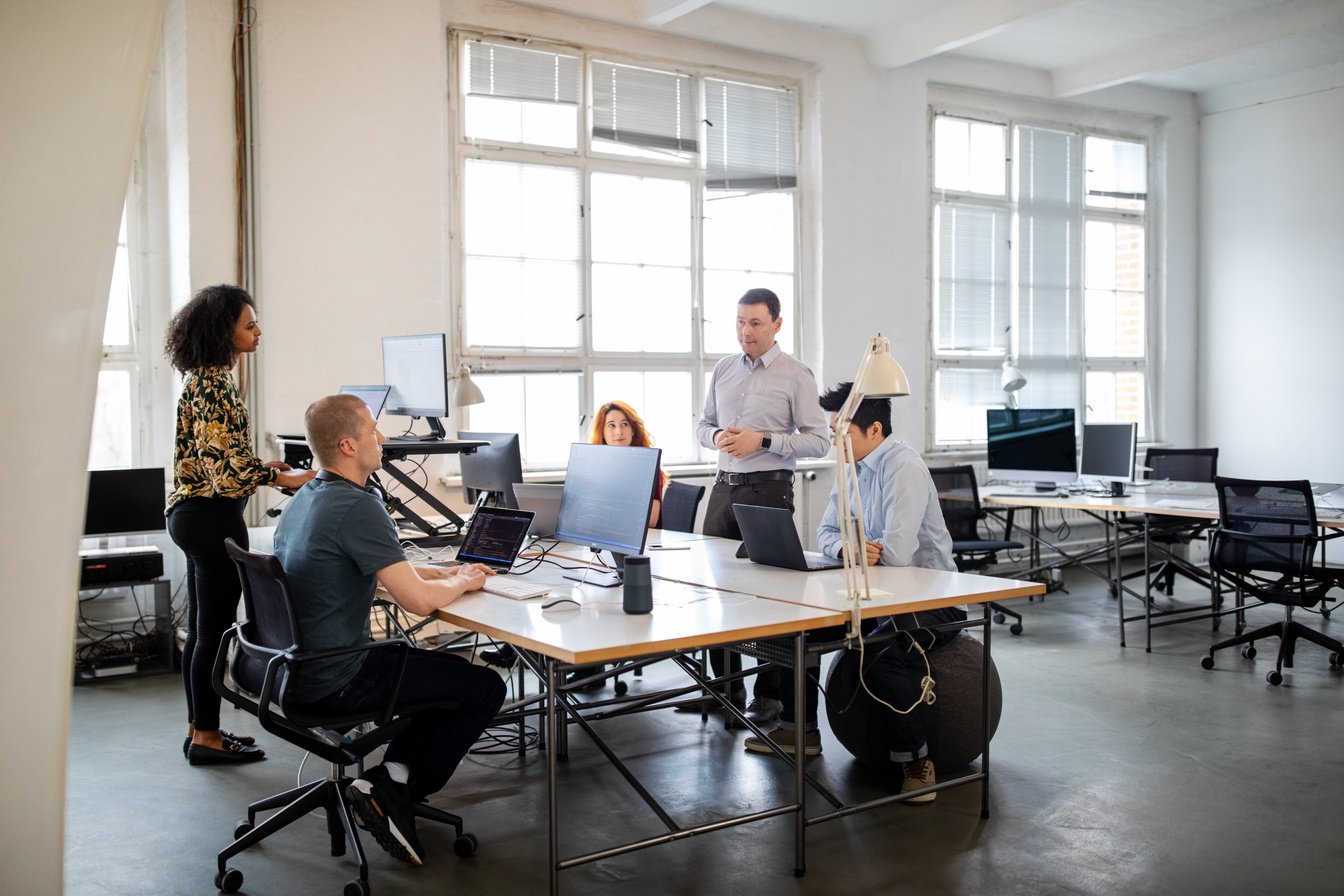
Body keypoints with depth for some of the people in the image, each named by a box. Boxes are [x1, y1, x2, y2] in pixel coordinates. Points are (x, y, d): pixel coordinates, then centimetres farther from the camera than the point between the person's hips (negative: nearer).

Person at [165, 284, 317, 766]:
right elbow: (225, 466, -22)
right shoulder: (214, 384, -17)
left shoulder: (206, 379, 14)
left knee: (201, 628, 15)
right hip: (213, 516, -10)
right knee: (215, 629, -1)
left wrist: (259, 465, 17)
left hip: (193, 514, 10)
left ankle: (200, 727, 25)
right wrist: (284, 479, -16)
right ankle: (206, 737, 8)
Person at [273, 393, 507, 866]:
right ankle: (396, 791, 5)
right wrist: (462, 582, -6)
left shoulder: (305, 499, 8)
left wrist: (446, 571, 12)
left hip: (299, 668, 10)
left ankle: (393, 772, 13)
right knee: (486, 687, 2)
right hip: (335, 681, -9)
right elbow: (418, 600, -26)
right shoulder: (357, 508, -23)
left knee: (443, 667, 25)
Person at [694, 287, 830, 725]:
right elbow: (703, 425, 19)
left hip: (768, 491, -5)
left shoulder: (796, 376, -4)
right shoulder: (723, 369, 12)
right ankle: (726, 686, 20)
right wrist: (717, 436, -5)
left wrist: (763, 440, -17)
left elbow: (818, 441, -7)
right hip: (724, 487, 6)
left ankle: (768, 695, 9)